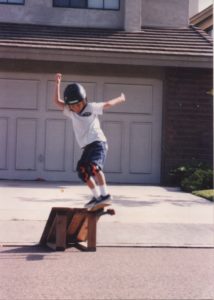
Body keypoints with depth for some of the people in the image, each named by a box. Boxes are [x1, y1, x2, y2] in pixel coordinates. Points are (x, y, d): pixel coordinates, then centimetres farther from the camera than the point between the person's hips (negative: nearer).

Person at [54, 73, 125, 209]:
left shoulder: (91, 107, -3)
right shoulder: (70, 112, 10)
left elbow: (108, 104, 9)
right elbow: (57, 101, 3)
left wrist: (120, 99, 25)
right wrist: (57, 83, -4)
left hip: (98, 143, -7)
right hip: (87, 147, 7)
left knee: (94, 166, -28)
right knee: (82, 171, 7)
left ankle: (105, 195, -29)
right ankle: (97, 197, 19)